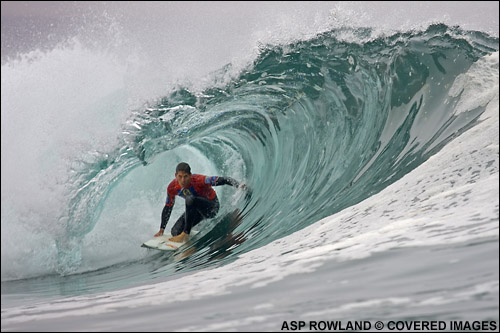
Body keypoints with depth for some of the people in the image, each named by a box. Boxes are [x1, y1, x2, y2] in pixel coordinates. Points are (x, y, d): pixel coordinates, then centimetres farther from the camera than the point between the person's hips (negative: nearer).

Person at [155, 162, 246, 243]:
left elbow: (223, 180, -33)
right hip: (196, 209, 6)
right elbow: (167, 208, 1)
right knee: (175, 232, -11)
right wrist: (161, 229, 4)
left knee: (190, 198, -36)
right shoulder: (172, 188, -15)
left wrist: (238, 185, -51)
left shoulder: (198, 180, -31)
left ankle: (185, 234, -30)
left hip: (212, 207, -6)